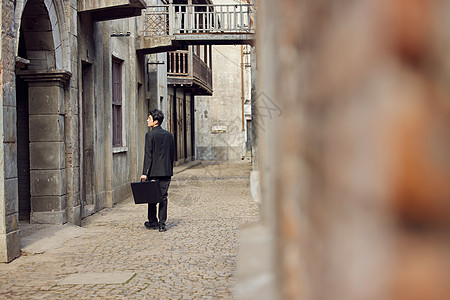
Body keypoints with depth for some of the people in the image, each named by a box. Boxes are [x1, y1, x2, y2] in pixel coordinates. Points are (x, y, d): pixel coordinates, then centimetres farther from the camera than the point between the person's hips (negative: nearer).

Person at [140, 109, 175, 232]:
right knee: (163, 197, 5)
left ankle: (153, 222, 16)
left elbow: (148, 155, -13)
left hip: (154, 171, -5)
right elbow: (172, 154, 12)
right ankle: (162, 223, 2)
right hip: (166, 171, 5)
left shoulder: (150, 135, -9)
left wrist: (145, 173, -12)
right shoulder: (169, 135, 8)